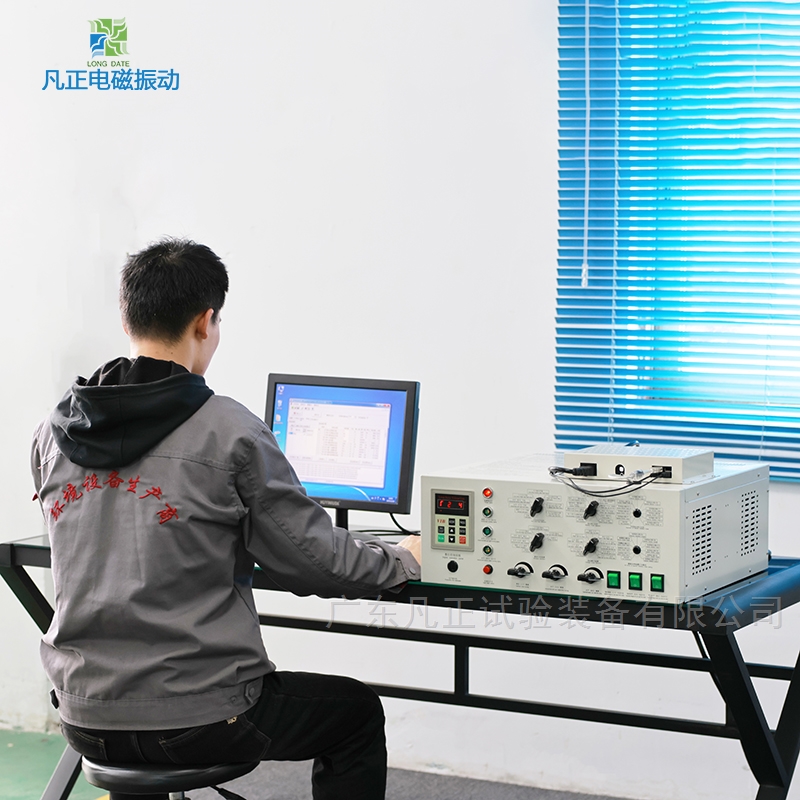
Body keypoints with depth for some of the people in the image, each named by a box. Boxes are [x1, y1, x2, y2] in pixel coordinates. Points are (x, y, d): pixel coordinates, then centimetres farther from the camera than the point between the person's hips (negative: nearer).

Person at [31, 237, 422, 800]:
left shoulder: (52, 436, 2)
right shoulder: (229, 431, -15)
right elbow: (315, 561, -9)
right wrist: (403, 560, 11)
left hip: (86, 721, 6)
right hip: (197, 722, -6)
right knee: (357, 712, 20)